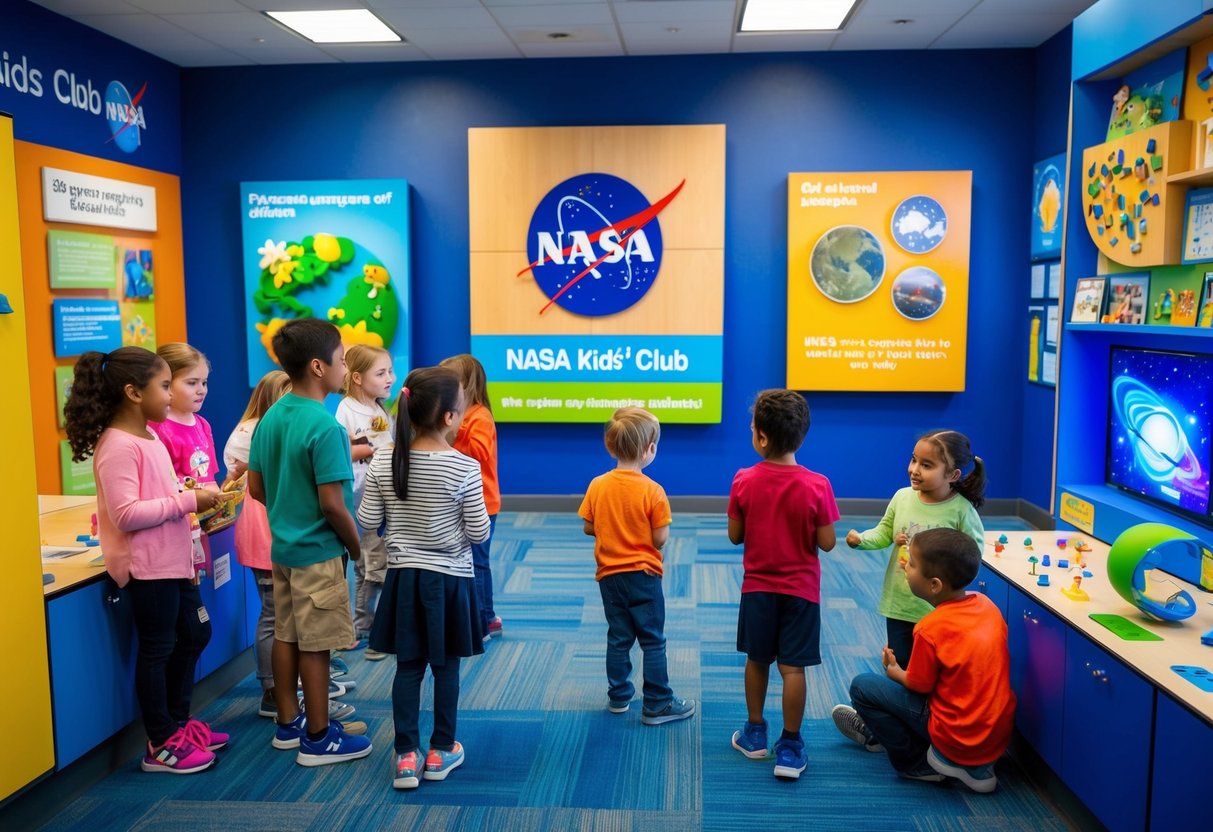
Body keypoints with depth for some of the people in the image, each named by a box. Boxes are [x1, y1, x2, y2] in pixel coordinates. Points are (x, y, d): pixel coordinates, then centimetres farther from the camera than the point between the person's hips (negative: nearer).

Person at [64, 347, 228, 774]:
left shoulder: (149, 439, 11)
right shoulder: (118, 446, -20)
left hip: (172, 563, 10)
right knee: (157, 649, 2)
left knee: (194, 635, 20)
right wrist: (188, 501, -23)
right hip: (146, 568, -10)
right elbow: (126, 514, -27)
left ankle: (177, 722, 35)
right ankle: (161, 746, 16)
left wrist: (198, 498, 5)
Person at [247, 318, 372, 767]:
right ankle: (318, 738, 15)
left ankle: (289, 723, 30)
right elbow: (332, 504, -22)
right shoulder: (324, 426, -22)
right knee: (315, 644, 3)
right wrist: (359, 549, -8)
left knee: (286, 635, 16)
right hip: (317, 550, -8)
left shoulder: (270, 418, 3)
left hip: (283, 545, 8)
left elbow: (256, 487, 9)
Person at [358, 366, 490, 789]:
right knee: (446, 666, 12)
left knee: (408, 666, 11)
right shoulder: (464, 467, -17)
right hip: (449, 578, -3)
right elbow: (479, 532, -12)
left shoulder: (383, 462, -6)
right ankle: (440, 751, 23)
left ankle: (406, 755, 14)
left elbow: (368, 521, 0)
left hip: (403, 576, 3)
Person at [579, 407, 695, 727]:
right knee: (653, 642, 7)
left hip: (609, 574, 4)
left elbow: (588, 528, 0)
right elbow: (660, 538, -15)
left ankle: (619, 696, 29)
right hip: (644, 575, -4)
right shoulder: (652, 490, -17)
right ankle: (657, 705, 13)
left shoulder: (597, 485, -6)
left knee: (618, 638, 17)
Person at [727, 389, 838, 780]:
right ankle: (789, 748, 11)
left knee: (756, 660, 17)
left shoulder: (744, 481, -12)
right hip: (800, 589, -1)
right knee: (792, 667, 4)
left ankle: (755, 734, 30)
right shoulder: (817, 485, -15)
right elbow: (827, 542, -10)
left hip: (757, 586, 1)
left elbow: (734, 536, -4)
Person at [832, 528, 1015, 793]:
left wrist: (893, 671, 12)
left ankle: (920, 763, 5)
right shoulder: (986, 604, -1)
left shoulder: (930, 629, -22)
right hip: (999, 736, 8)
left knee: (862, 686, -3)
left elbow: (918, 685, -9)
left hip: (959, 739, -8)